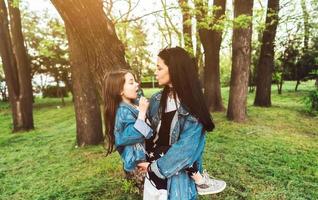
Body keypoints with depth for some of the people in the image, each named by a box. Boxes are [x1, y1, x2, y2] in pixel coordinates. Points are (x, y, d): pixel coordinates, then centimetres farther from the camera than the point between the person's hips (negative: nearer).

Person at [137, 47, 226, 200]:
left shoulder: (192, 108, -16)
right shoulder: (157, 100, -2)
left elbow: (185, 148, -18)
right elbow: (148, 130, 6)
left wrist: (155, 167, -14)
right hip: (153, 162, 5)